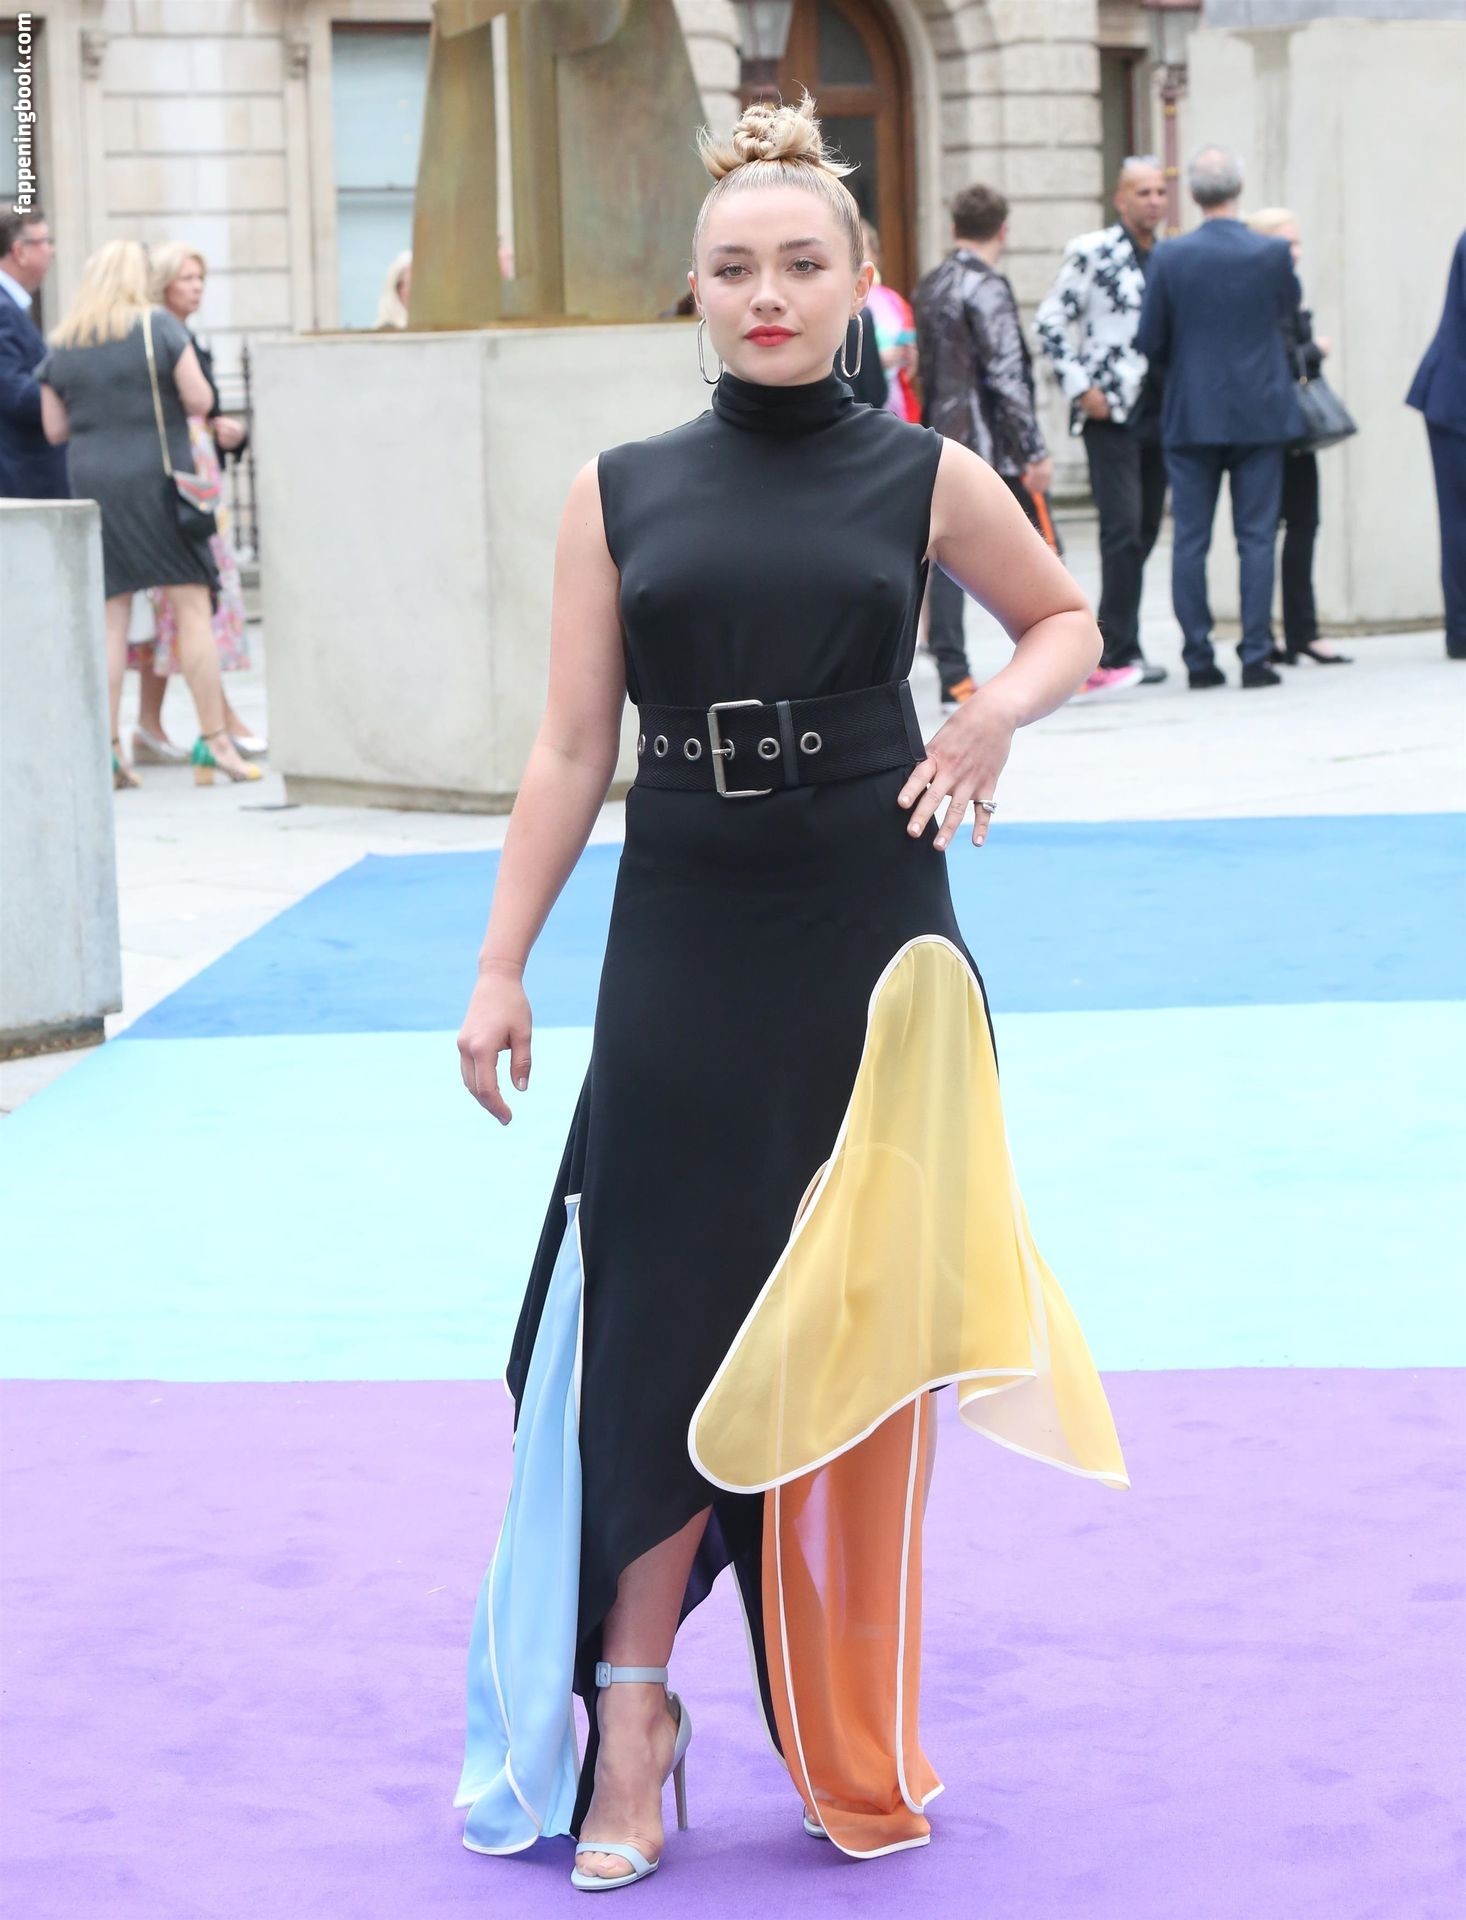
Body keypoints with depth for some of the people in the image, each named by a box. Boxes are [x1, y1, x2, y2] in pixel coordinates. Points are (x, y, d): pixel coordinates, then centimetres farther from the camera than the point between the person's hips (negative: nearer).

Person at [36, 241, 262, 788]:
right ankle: (214, 742, -3)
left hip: (93, 484, 4)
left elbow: (55, 429, 8)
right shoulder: (160, 327, -5)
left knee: (111, 617, 7)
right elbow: (199, 400, -8)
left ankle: (107, 749, 3)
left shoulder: (61, 345, 7)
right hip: (159, 478, -4)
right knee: (192, 609, 0)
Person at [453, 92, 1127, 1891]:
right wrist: (502, 969, 0)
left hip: (872, 947, 0)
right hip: (681, 953, 0)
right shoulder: (619, 494, 3)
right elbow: (571, 752, 4)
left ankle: (851, 1740, 21)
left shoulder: (923, 476, 2)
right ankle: (632, 1707, 10)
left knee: (862, 1332, 7)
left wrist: (1000, 710, -5)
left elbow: (1065, 622, 16)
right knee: (664, 1326, -1)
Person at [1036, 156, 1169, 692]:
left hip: (1160, 414, 6)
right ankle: (1117, 653, -13)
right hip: (1110, 412, -6)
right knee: (1123, 529, -14)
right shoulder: (1092, 252, -5)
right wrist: (1080, 388, -11)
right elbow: (1049, 321, -5)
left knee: (1144, 532, 9)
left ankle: (1121, 652, 17)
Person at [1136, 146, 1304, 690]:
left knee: (1190, 540, 5)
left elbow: (1149, 340, -2)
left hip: (1190, 415, 0)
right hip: (1260, 413, 0)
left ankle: (1198, 659, 5)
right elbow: (1289, 320, 8)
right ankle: (1255, 657, 0)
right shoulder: (1272, 254, -7)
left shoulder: (1169, 258, -7)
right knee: (1257, 537, 3)